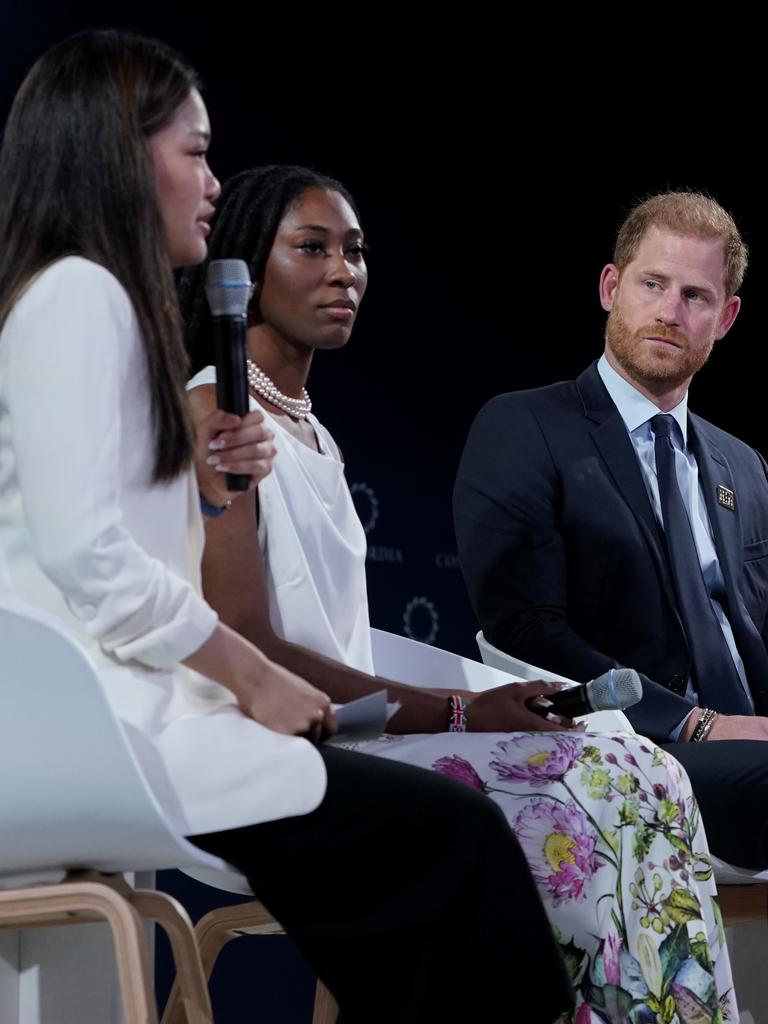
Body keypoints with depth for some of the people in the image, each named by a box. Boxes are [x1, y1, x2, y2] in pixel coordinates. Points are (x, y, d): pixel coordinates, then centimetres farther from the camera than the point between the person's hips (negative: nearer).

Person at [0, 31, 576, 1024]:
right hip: (101, 723, -10)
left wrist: (202, 471, 7)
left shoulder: (92, 297, 21)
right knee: (456, 832, -11)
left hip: (116, 703, 10)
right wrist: (254, 677, -12)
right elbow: (84, 555, -20)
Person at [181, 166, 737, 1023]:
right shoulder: (215, 415, -4)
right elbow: (246, 649, -15)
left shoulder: (312, 436, 24)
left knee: (643, 782, -11)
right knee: (588, 790, -23)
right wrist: (456, 713, -16)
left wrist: (465, 709, 1)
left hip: (346, 739, 8)